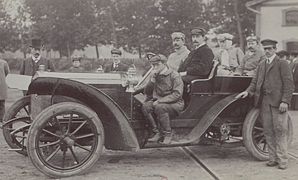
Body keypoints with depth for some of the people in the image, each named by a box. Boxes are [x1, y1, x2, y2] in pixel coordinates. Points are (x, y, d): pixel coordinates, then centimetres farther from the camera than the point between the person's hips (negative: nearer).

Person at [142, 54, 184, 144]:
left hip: (175, 104, -5)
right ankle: (157, 133, -17)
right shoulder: (154, 76, 9)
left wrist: (160, 101, -23)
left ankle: (167, 134, -19)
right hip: (158, 102, 6)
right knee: (145, 106, -24)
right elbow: (147, 92, 7)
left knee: (160, 107, -36)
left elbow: (177, 94, -18)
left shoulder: (174, 75, -9)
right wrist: (152, 79, -10)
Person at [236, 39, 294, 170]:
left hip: (278, 102, -6)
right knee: (268, 132, 8)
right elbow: (255, 81, 16)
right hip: (264, 101, 6)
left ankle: (282, 160, 4)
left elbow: (288, 84, -7)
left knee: (280, 131, -3)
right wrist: (248, 91, -3)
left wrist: (285, 101, -16)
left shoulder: (282, 64, -2)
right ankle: (273, 158, 16)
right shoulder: (261, 65, 19)